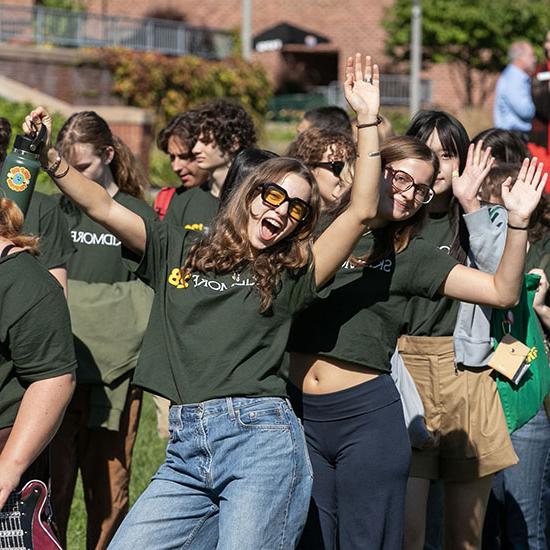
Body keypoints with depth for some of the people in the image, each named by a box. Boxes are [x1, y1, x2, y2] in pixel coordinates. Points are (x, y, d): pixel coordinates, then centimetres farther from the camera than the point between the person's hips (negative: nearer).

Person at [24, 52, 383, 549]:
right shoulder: (178, 252, 18)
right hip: (187, 450, 3)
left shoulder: (289, 273, 11)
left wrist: (367, 120, -1)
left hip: (260, 439, -3)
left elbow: (362, 211, 2)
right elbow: (104, 208, 11)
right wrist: (50, 157, -3)